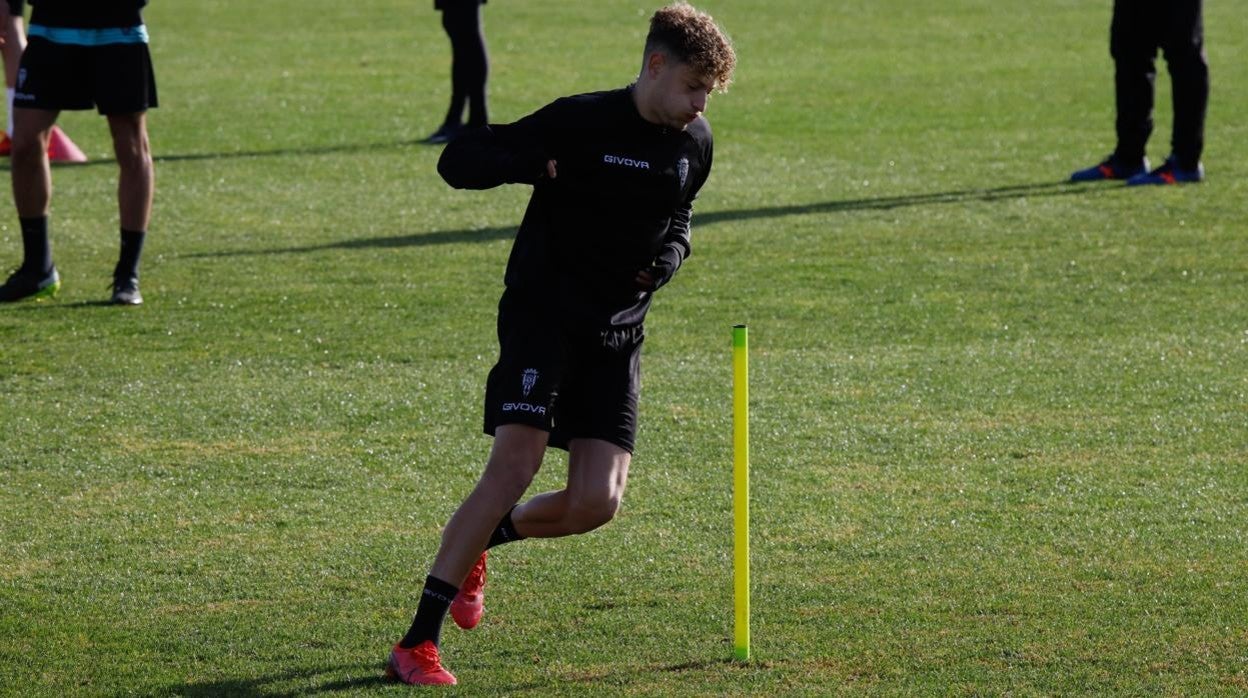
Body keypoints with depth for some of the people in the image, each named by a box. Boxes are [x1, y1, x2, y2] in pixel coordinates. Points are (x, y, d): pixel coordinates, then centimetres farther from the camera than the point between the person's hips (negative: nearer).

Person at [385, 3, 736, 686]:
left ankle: (478, 542, 26)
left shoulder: (693, 143, 5)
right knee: (515, 466, -21)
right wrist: (531, 165, -33)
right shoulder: (580, 121, -14)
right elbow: (458, 160, -13)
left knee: (596, 503, -6)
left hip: (615, 334, 6)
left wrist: (672, 253, 3)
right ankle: (417, 644, -18)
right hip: (542, 315, -6)